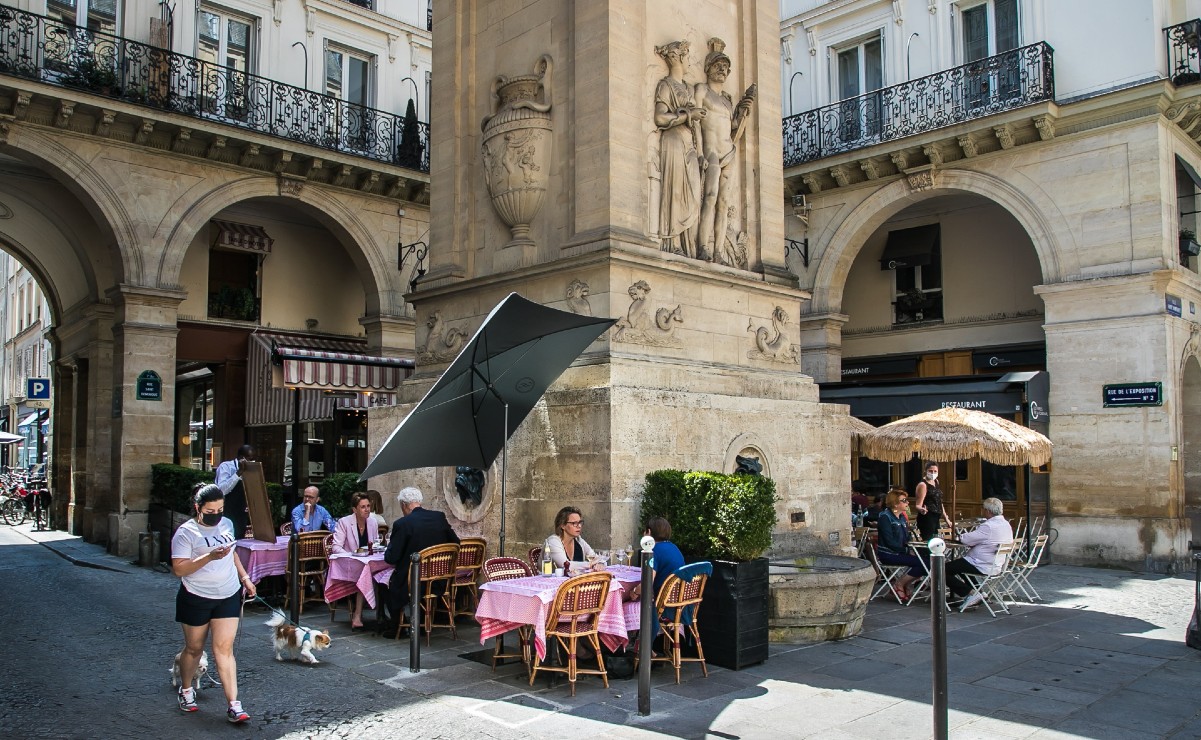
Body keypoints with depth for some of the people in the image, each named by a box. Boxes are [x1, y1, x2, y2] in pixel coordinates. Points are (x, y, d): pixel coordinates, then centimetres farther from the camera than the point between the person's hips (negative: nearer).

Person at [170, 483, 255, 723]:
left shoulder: (227, 524, 5)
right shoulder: (186, 532, -12)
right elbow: (178, 569, -18)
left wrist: (245, 578, 14)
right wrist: (209, 557, -28)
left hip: (228, 597, 3)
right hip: (196, 599, -3)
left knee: (224, 649, -2)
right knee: (194, 648, 14)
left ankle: (234, 705, -5)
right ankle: (186, 690, 40)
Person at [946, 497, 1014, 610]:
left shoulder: (988, 526, -23)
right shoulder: (1007, 525, 8)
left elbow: (966, 539, -21)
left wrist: (961, 536, 1)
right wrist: (967, 536, 6)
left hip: (984, 567, -10)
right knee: (958, 563, 33)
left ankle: (971, 594, -10)